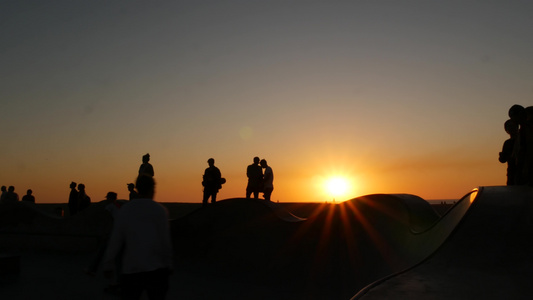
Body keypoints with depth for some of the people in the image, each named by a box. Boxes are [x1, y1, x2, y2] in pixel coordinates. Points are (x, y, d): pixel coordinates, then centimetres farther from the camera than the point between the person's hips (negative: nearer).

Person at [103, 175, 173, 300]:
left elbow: (115, 240, 0)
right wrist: (168, 265, 6)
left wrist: (108, 265, 9)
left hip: (131, 268, 2)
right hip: (156, 268, -1)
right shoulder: (160, 210, -5)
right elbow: (166, 242, -5)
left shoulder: (125, 210, 0)